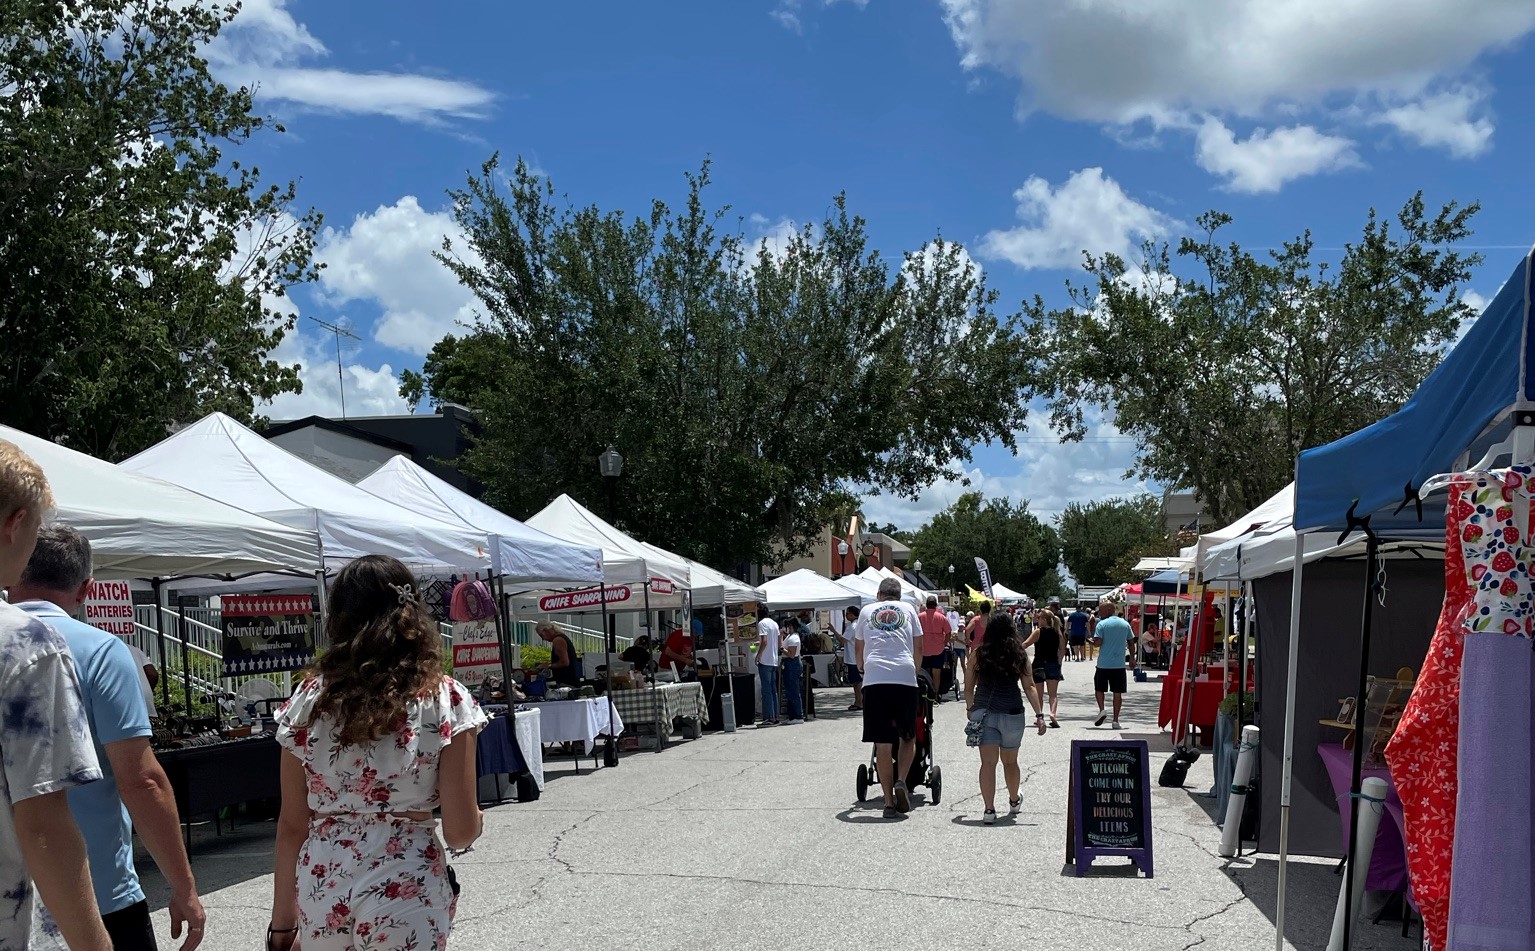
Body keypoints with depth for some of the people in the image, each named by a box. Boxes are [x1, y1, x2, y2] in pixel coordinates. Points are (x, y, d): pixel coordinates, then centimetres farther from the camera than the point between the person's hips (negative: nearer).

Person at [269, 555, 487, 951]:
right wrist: (477, 817, 14)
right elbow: (461, 831, -9)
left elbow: (291, 826, 2)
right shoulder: (446, 699, -7)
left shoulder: (309, 699, 0)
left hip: (322, 891, 3)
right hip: (405, 890, -2)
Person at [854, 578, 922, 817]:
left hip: (875, 679, 0)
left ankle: (889, 801, 2)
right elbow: (918, 650, 20)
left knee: (882, 744, 3)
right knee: (908, 738, 15)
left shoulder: (866, 611, 20)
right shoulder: (908, 609, 19)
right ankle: (901, 781, -7)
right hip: (905, 678, 0)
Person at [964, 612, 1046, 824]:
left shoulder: (978, 654, 0)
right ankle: (1014, 801, 41)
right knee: (1010, 761, 19)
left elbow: (968, 687, 4)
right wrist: (1039, 715, -2)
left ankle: (989, 809, -11)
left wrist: (970, 708, 20)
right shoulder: (1019, 655, -1)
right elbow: (1029, 687, -3)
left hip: (984, 713, -1)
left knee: (988, 762, -1)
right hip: (1012, 714, 1)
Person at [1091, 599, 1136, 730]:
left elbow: (1097, 643, -16)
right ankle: (1116, 720, 4)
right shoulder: (1125, 624, 6)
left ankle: (1101, 710, -6)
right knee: (1118, 692, 6)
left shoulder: (1102, 624, -7)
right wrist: (1132, 659, 23)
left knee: (1099, 688, 14)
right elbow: (1131, 642, 12)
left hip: (1103, 664, -3)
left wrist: (1091, 641, 7)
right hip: (1119, 664, 3)